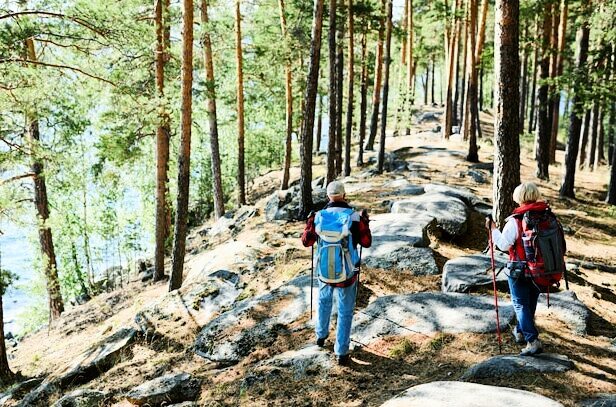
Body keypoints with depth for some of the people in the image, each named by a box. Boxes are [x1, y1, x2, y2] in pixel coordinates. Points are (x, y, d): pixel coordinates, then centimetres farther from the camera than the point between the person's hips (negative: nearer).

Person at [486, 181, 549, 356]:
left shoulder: (515, 221, -18)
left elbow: (504, 245, -17)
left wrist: (493, 228, -6)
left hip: (519, 271, -5)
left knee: (521, 304, 3)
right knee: (530, 303, 21)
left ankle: (532, 340, -9)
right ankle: (520, 332, 39)